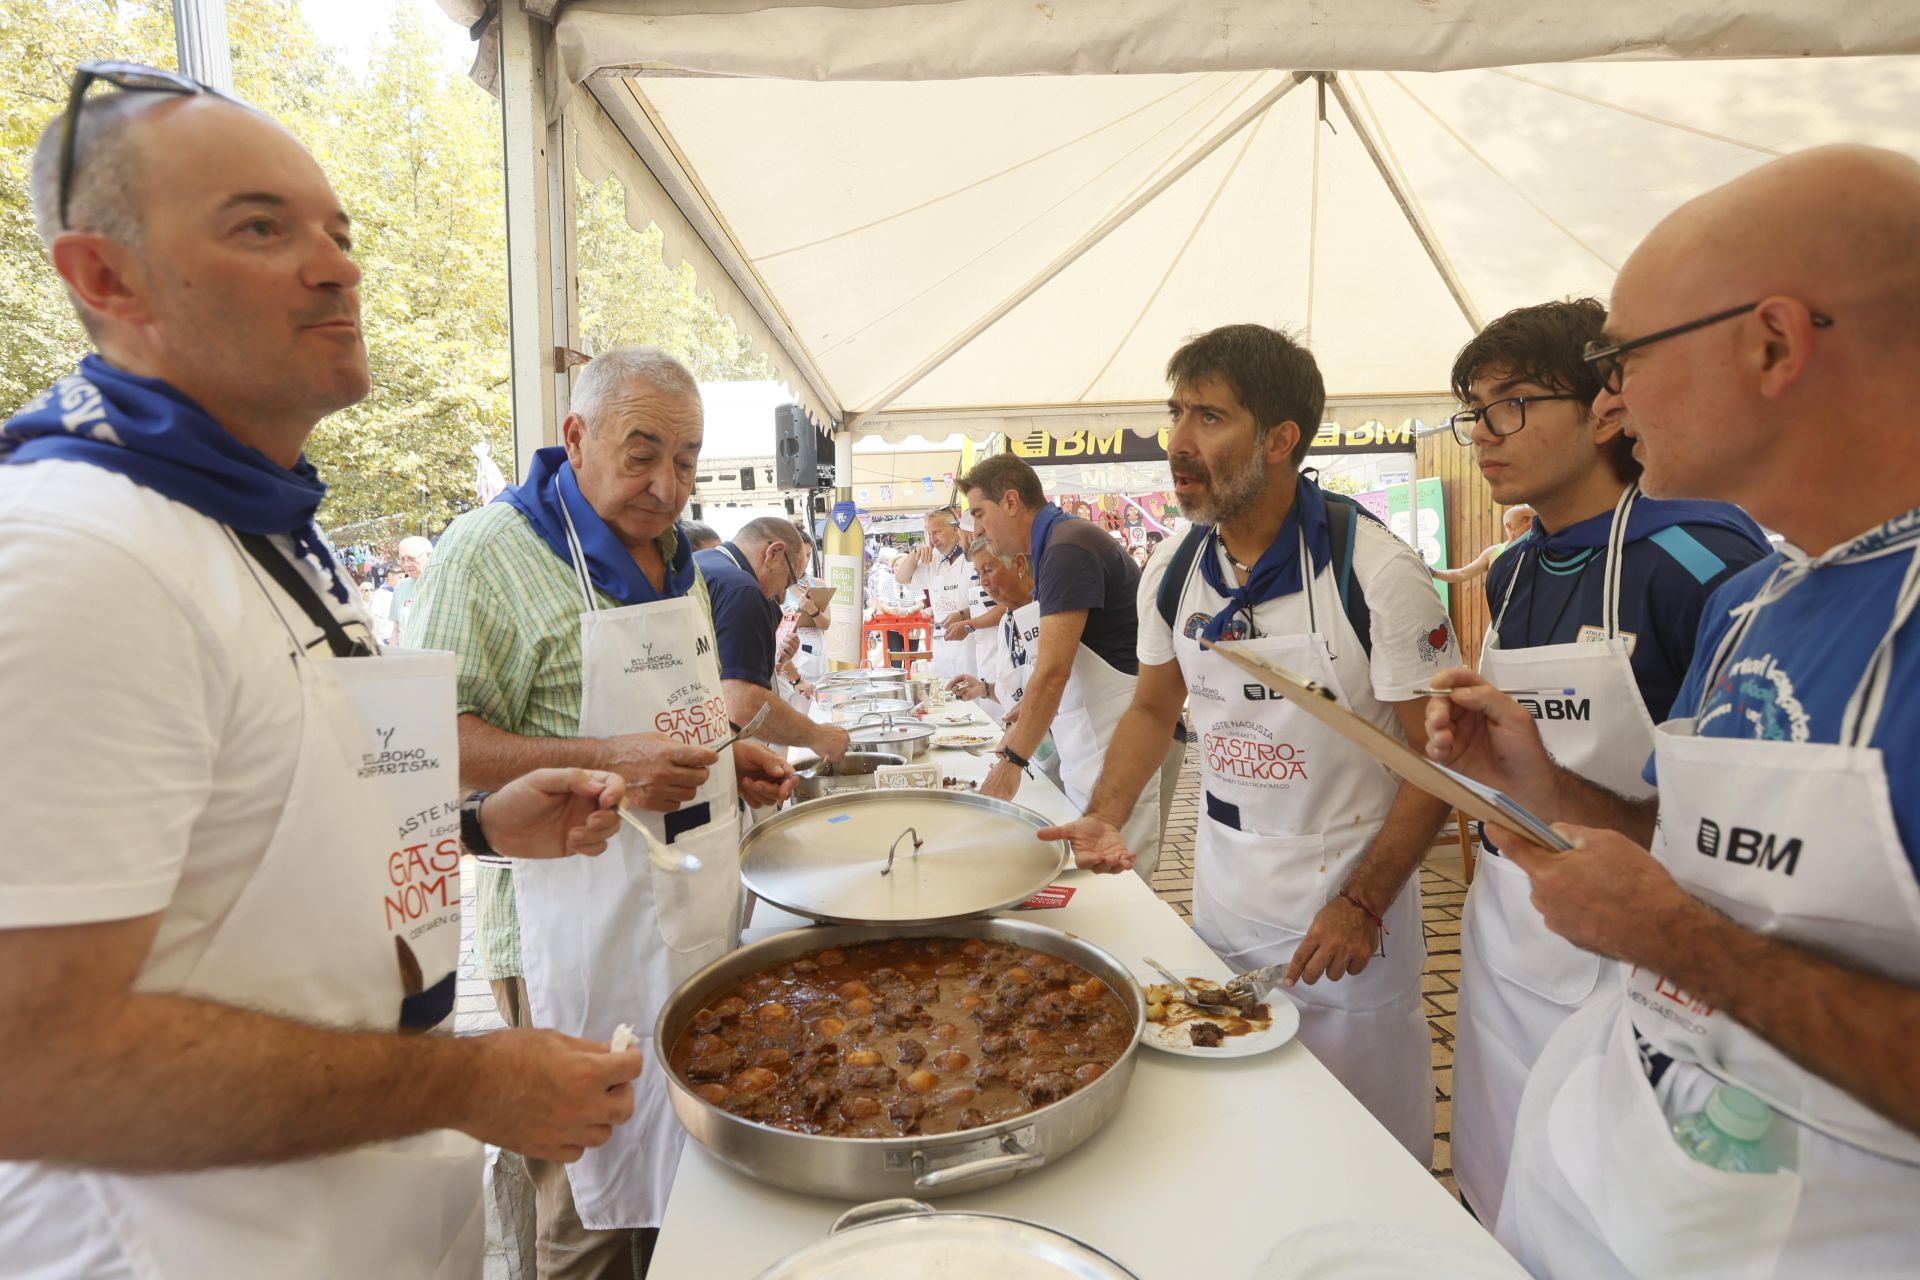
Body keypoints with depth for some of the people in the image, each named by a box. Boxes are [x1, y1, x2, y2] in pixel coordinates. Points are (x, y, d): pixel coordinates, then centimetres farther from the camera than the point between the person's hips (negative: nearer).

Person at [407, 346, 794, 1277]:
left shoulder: (674, 555, 12)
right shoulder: (493, 548, -13)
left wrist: (727, 758, 7)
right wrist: (603, 766, -26)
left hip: (697, 912, 7)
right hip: (581, 930, -7)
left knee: (685, 1152, 19)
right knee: (591, 1200, 8)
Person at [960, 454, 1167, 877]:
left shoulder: (1067, 548, -18)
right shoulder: (1060, 543, 13)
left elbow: (1052, 672, -22)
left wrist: (1013, 761, -15)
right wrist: (1018, 730, 17)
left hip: (1118, 745, -10)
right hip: (1090, 743, 10)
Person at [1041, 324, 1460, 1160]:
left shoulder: (1377, 571, -19)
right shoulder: (1170, 574, -3)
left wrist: (1363, 904, -17)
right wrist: (1105, 817, -4)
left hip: (1350, 899, -4)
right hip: (1222, 895, 5)